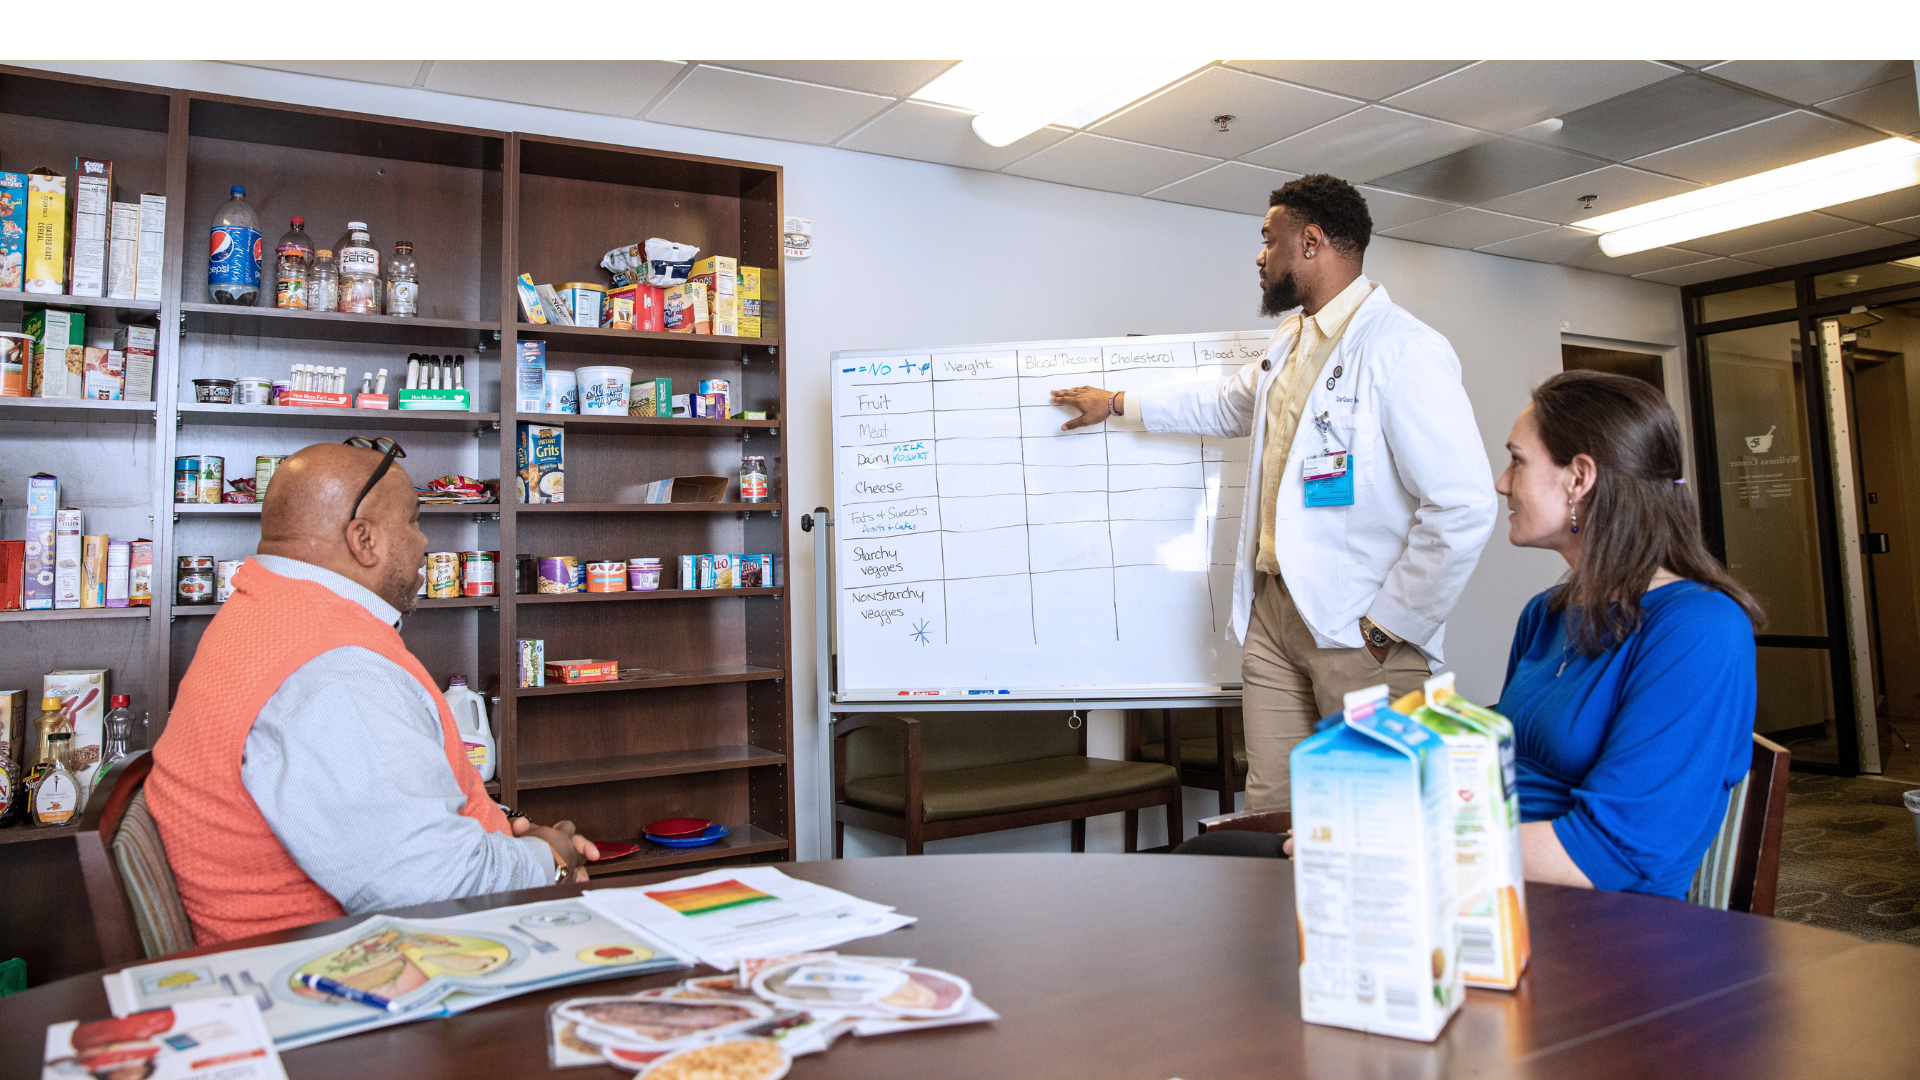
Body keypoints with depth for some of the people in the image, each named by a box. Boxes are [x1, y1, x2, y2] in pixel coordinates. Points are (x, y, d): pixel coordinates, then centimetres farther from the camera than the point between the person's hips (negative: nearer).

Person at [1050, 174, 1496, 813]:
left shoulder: (1402, 350, -15)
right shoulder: (1290, 342, 17)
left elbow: (1464, 506, -21)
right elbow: (1223, 405, 38)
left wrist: (1390, 627, -15)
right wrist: (1117, 403, 41)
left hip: (1358, 631, -8)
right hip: (1274, 613, 8)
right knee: (1271, 813, 9)